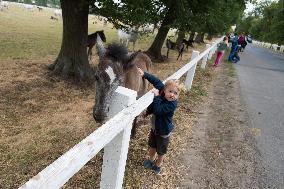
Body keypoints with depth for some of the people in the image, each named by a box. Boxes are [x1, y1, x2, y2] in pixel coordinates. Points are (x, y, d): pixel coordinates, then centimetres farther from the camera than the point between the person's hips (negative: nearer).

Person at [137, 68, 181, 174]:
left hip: (164, 132, -6)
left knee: (161, 150, 19)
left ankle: (158, 165, 45)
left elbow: (158, 110, -41)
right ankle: (150, 159, 54)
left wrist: (156, 96, -38)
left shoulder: (172, 104, -34)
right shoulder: (162, 93, -17)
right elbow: (157, 81, -8)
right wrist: (144, 74, -12)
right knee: (152, 145, 28)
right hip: (155, 127, 6)